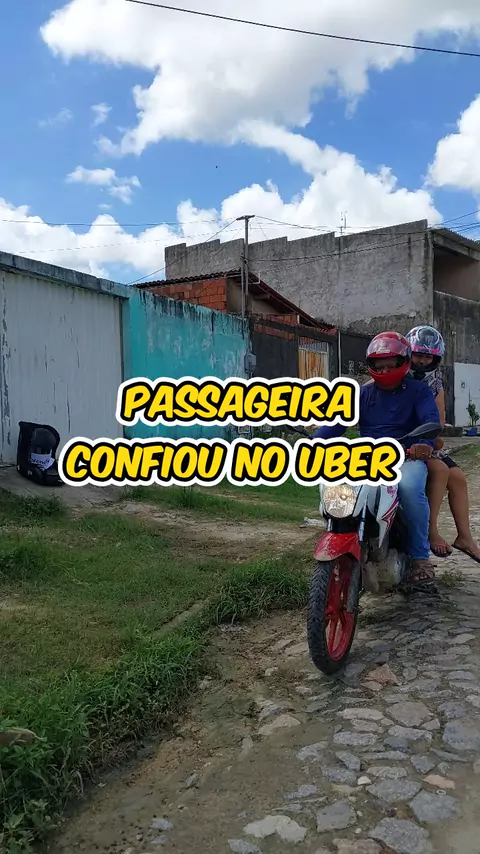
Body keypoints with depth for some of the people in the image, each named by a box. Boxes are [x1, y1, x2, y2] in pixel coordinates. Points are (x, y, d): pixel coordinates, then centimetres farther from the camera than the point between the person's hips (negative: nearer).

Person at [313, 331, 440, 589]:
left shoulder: (418, 391, 8)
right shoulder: (363, 394, 15)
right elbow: (338, 420, 0)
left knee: (409, 488, -35)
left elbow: (431, 419, -11)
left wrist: (425, 442, -35)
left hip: (407, 456, -3)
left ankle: (420, 557, -14)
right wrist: (314, 444, -19)